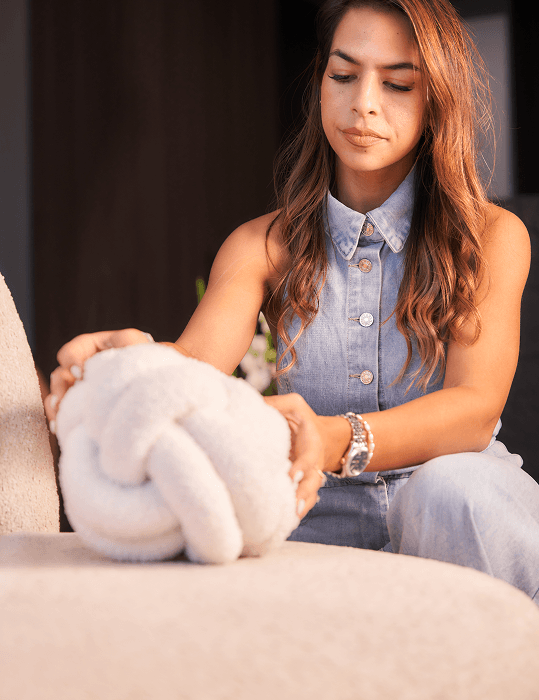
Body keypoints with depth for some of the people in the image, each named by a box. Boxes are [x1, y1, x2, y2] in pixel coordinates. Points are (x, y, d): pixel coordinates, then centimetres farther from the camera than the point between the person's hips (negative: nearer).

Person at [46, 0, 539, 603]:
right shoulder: (264, 246, 8)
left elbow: (476, 407, -15)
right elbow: (198, 359, -11)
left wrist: (336, 442, -37)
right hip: (325, 516, 2)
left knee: (454, 486, -36)